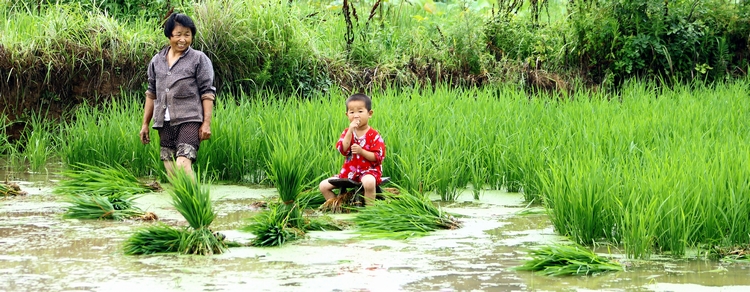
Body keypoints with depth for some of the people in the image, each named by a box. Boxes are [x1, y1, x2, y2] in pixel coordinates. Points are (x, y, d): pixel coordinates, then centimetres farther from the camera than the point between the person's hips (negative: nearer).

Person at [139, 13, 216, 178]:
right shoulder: (157, 61, 14)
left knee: (183, 165, -20)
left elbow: (207, 93, -2)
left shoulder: (199, 59, 1)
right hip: (165, 123, 5)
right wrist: (145, 124, 19)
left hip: (189, 121, -5)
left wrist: (207, 123, -9)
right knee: (170, 171, 3)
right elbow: (151, 94, 20)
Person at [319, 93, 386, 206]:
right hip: (349, 171, 5)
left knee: (369, 182, -41)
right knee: (324, 185, -2)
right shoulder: (347, 132, 7)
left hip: (369, 170, -5)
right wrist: (350, 131, -17)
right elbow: (342, 150, -10)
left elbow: (378, 157, -11)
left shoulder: (374, 135, -6)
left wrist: (361, 151, -24)